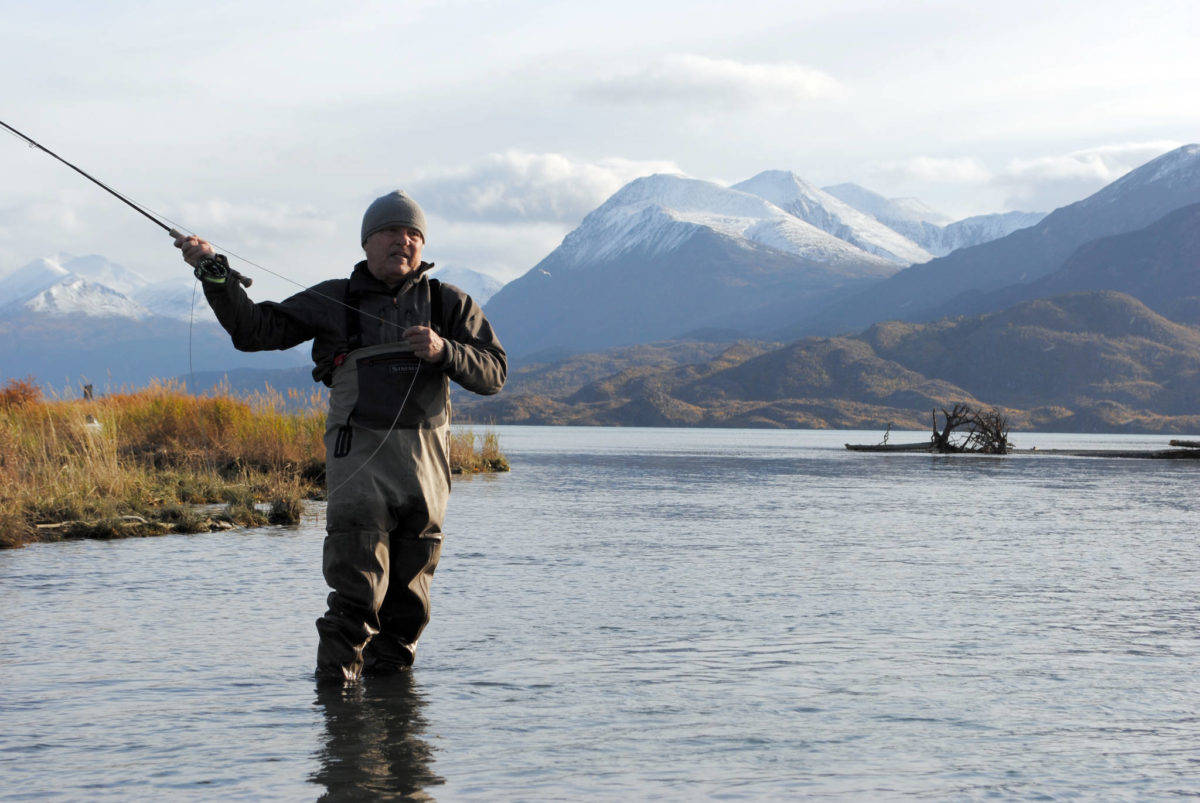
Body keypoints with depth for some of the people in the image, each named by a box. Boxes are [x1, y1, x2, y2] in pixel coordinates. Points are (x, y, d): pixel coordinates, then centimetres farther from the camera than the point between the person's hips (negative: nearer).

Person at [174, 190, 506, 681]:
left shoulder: (449, 304, 11)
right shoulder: (333, 302, 9)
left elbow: (493, 374, 4)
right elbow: (254, 330, 6)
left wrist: (443, 351, -14)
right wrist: (215, 273, -7)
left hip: (426, 461, 2)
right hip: (359, 452, -2)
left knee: (408, 592, 8)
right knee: (357, 588, -15)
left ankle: (387, 672, 23)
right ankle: (334, 679, -9)